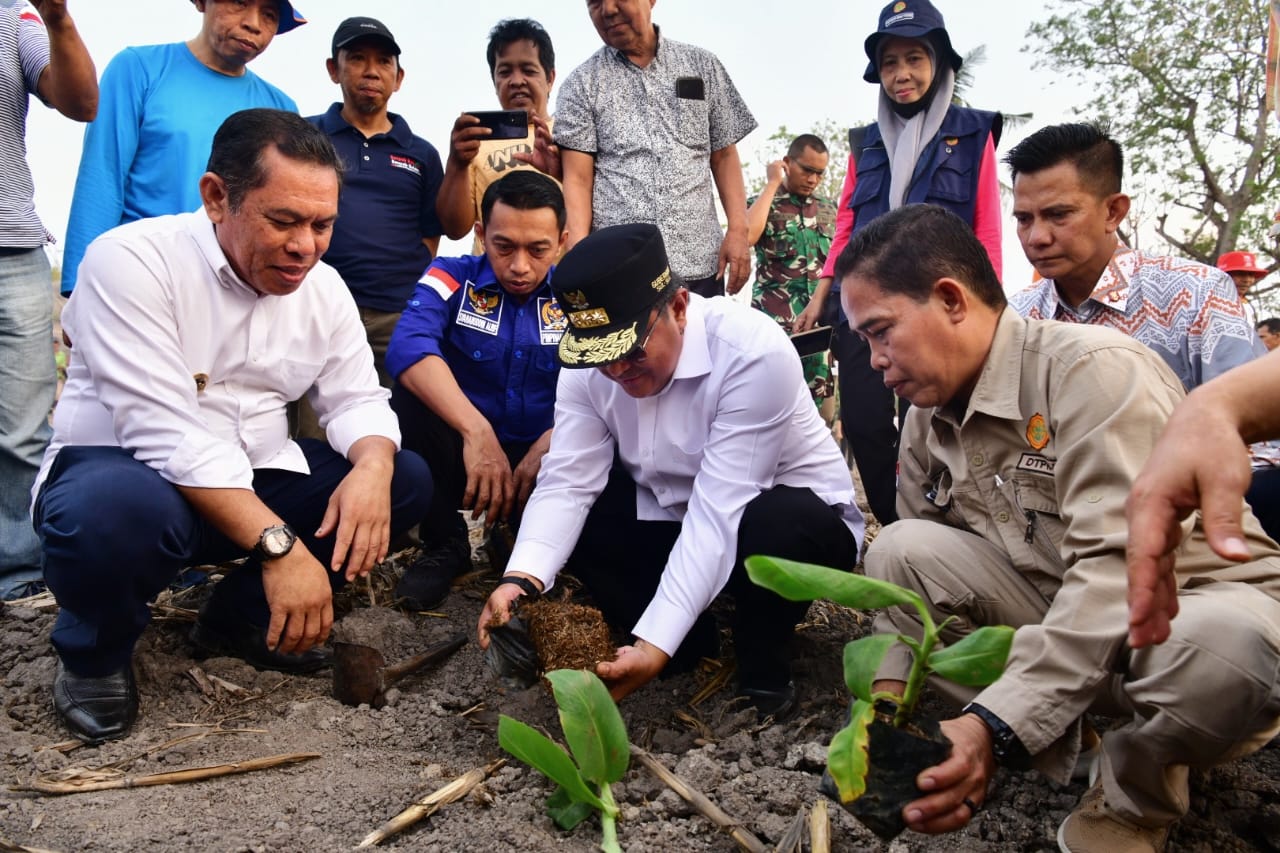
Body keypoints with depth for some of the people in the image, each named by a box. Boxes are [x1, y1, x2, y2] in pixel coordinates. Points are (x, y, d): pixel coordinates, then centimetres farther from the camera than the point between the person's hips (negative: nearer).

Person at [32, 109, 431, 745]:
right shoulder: (132, 261, -19)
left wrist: (372, 468, -24)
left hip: (254, 478, 6)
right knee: (116, 510, -40)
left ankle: (241, 616, 10)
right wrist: (278, 543, -34)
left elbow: (356, 400, 1)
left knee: (406, 481, -7)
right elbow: (166, 433, -27)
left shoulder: (323, 286, 1)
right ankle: (95, 652, -2)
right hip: (121, 470, -6)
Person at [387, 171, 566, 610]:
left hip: (548, 463, 1)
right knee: (409, 399, -28)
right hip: (464, 454, 0)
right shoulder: (451, 279, -4)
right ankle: (445, 545, -5)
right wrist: (476, 430, -36)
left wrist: (547, 447, -30)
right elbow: (408, 347, -24)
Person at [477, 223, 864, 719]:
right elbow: (566, 482, -19)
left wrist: (655, 644, -40)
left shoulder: (755, 352, -30)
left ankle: (762, 661, -6)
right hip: (669, 518, 5)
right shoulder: (588, 366, -13)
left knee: (779, 526, -38)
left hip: (792, 521, -4)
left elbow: (720, 513, -34)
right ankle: (690, 638, -2)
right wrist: (522, 579, -38)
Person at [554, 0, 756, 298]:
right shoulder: (581, 83, 6)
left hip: (700, 263, 2)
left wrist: (738, 230, -1)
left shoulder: (702, 65, 11)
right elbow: (577, 178, -1)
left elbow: (724, 156, 12)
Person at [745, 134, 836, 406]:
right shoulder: (762, 203, 4)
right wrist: (772, 183, -9)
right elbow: (745, 236, -19)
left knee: (816, 398, 4)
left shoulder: (829, 208, 16)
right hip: (776, 322, -4)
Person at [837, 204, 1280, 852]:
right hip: (1060, 617, 6)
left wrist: (994, 727, -38)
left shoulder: (1094, 368, -23)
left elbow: (1116, 570, -31)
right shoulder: (927, 420, 1)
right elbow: (914, 575, 3)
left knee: (1221, 647, -40)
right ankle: (1053, 747, -5)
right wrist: (889, 691, -13)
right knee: (899, 549, -13)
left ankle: (1135, 792, -5)